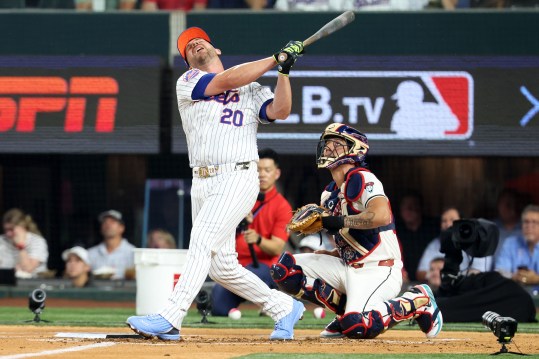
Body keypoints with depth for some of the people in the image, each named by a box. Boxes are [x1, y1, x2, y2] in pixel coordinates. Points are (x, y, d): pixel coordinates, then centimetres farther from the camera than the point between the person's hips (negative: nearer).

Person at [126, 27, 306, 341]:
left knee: (201, 241, -21)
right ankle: (284, 308, 19)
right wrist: (276, 59, -3)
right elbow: (228, 81, -4)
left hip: (238, 179, -4)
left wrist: (284, 71, -13)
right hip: (202, 184, 4)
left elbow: (280, 111, -3)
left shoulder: (253, 90, 14)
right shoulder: (188, 83, 11)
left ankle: (169, 320, -28)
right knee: (223, 267, 2)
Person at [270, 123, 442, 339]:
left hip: (378, 271, -9)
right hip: (349, 268, 9)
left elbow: (382, 215, -31)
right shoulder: (329, 194, 14)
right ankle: (347, 309, 4)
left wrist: (341, 221, -21)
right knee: (285, 268, 1)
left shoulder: (360, 178, -12)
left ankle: (418, 301, -4)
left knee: (357, 326, -30)